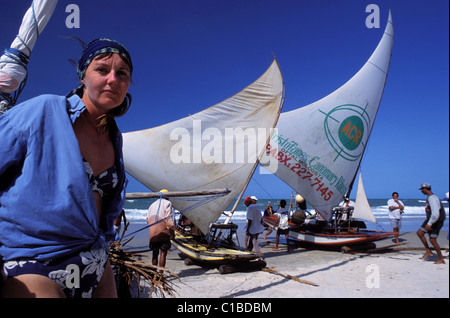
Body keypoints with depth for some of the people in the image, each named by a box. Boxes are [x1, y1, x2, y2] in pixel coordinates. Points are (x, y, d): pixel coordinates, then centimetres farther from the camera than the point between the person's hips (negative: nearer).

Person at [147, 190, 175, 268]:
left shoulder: (152, 204, 22)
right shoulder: (167, 203, 3)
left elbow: (148, 219, 19)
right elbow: (168, 218, -7)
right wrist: (172, 231, -6)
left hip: (152, 232, 6)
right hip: (163, 232, -5)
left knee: (155, 253, 14)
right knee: (163, 252, -3)